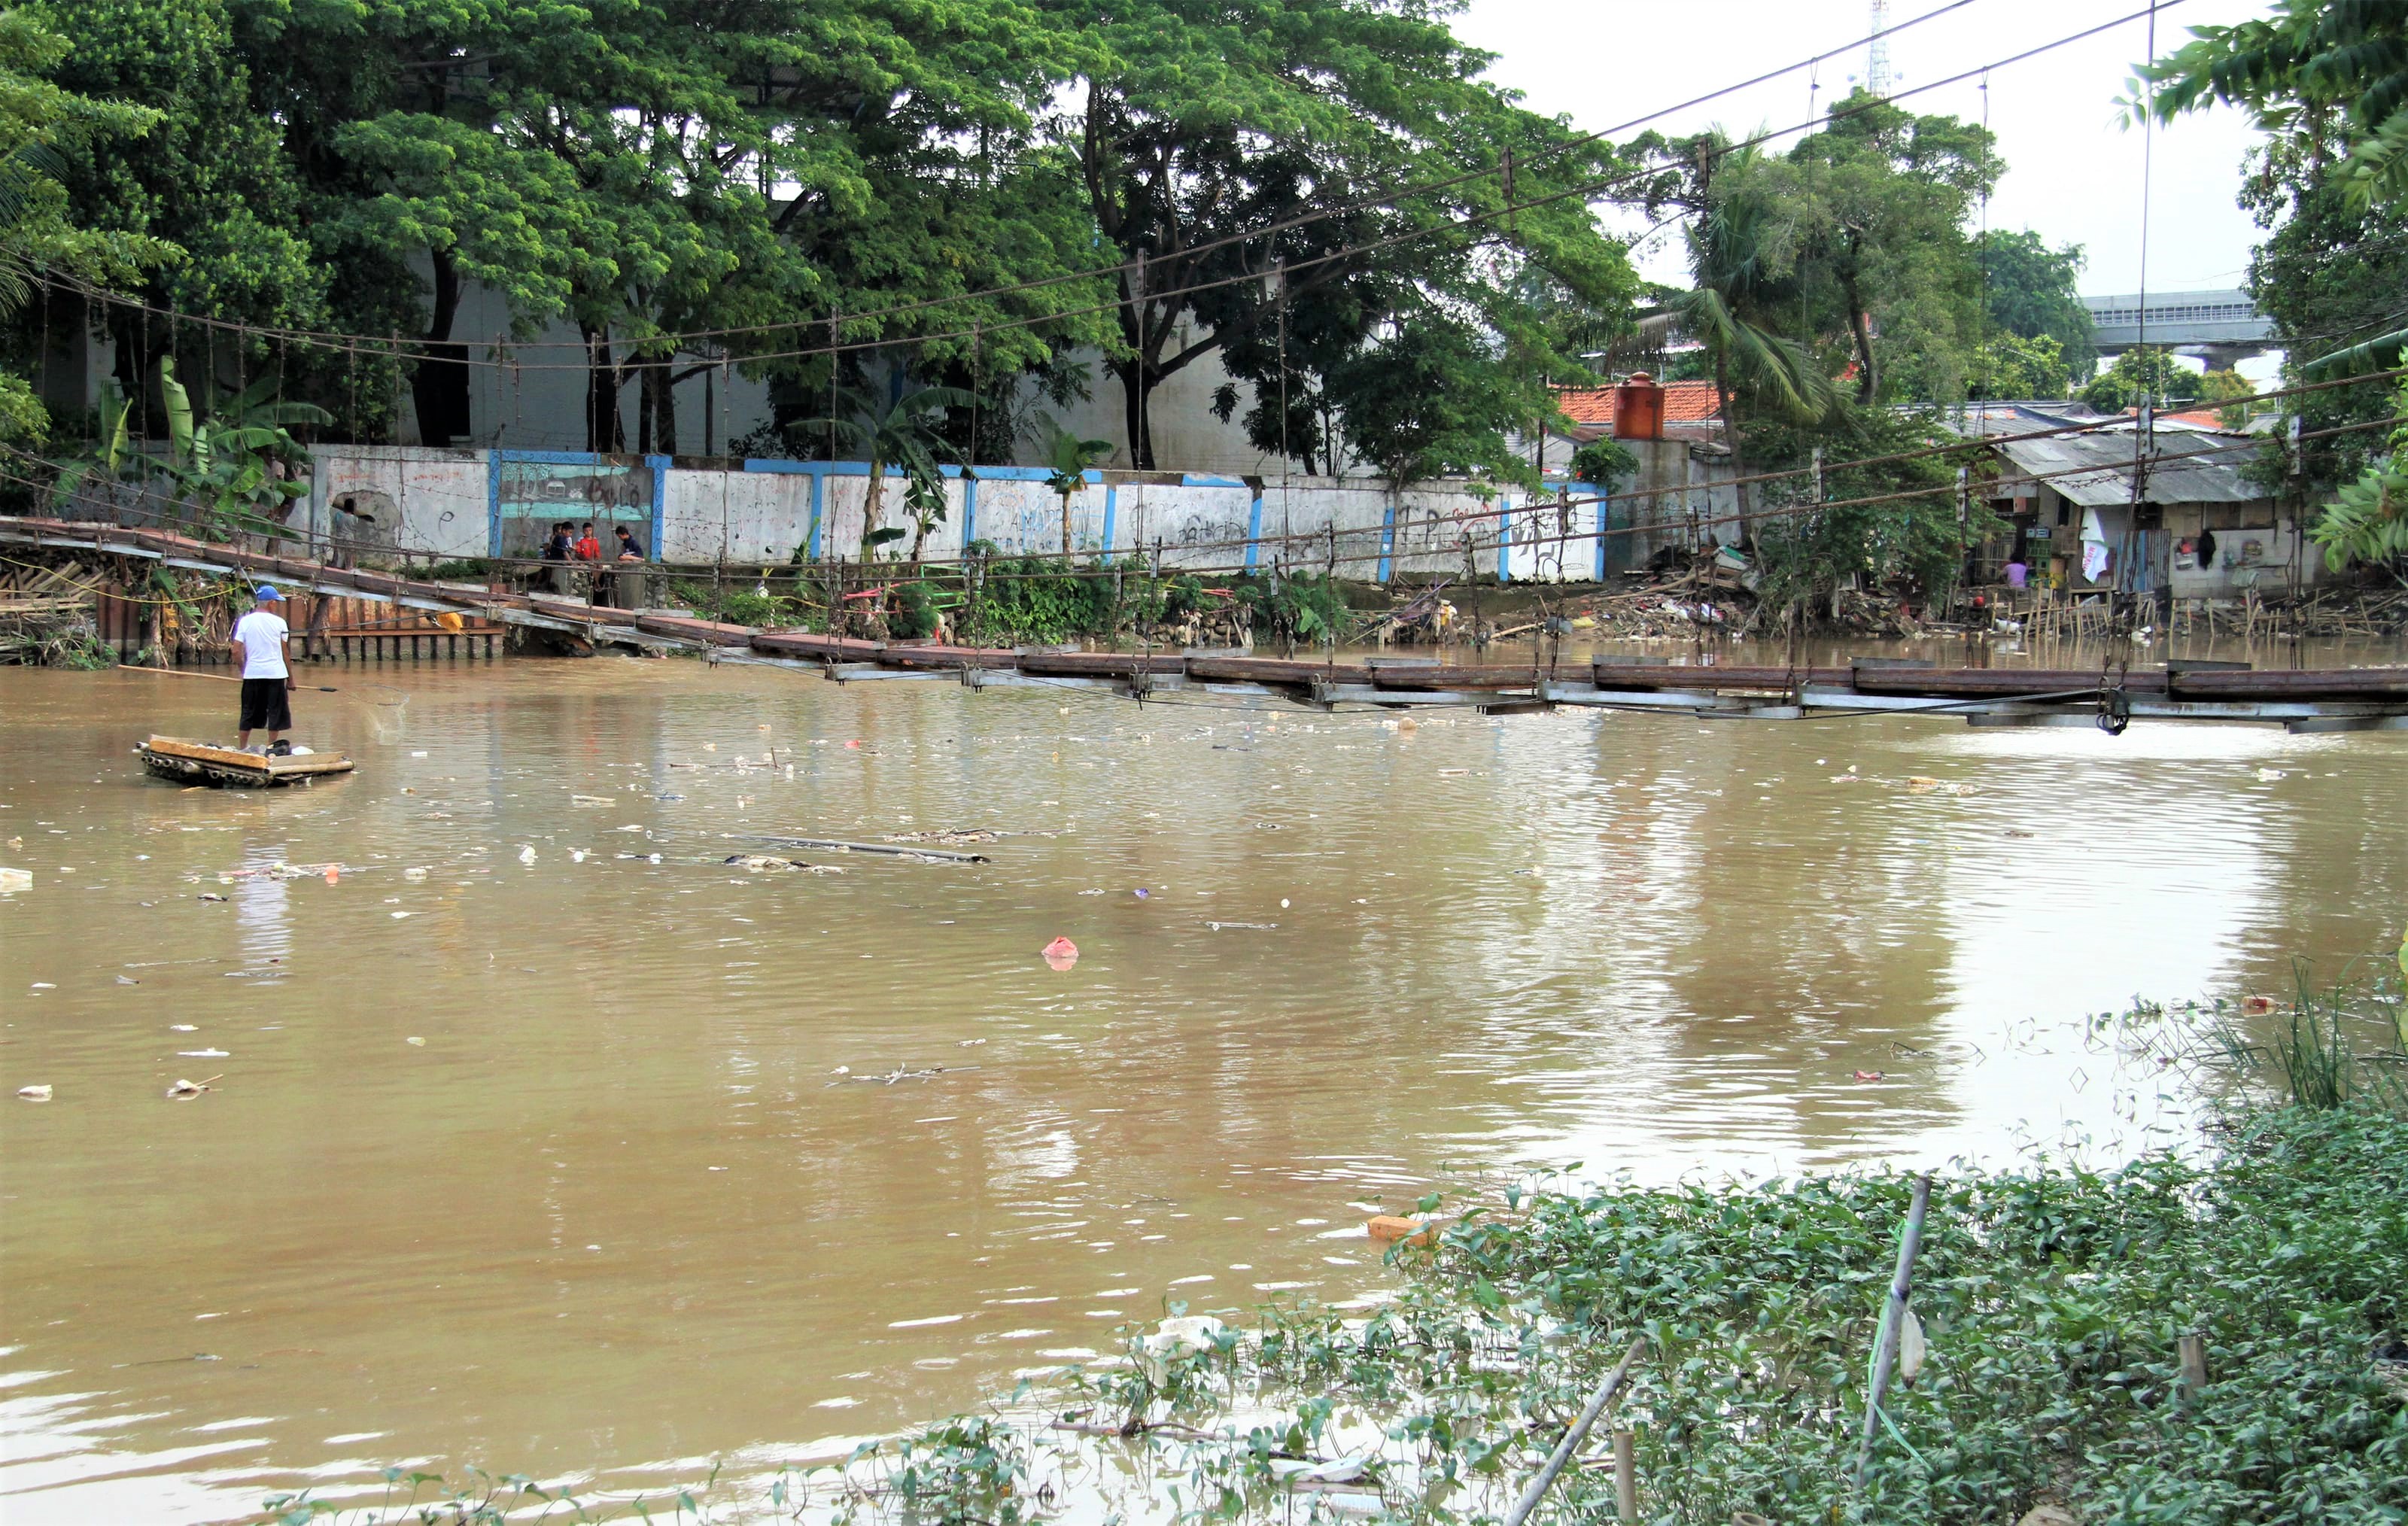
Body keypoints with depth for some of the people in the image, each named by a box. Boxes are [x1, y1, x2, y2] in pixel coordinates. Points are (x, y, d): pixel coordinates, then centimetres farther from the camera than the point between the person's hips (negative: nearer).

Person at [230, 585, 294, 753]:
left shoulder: (245, 621, 1)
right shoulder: (279, 622, -3)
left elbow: (236, 652, -2)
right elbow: (285, 652, 1)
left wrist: (244, 668, 15)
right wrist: (290, 678, 8)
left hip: (252, 673, 2)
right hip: (275, 673, -2)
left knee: (249, 712, 11)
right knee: (275, 711, 6)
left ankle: (242, 747, 16)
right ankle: (271, 746, 7)